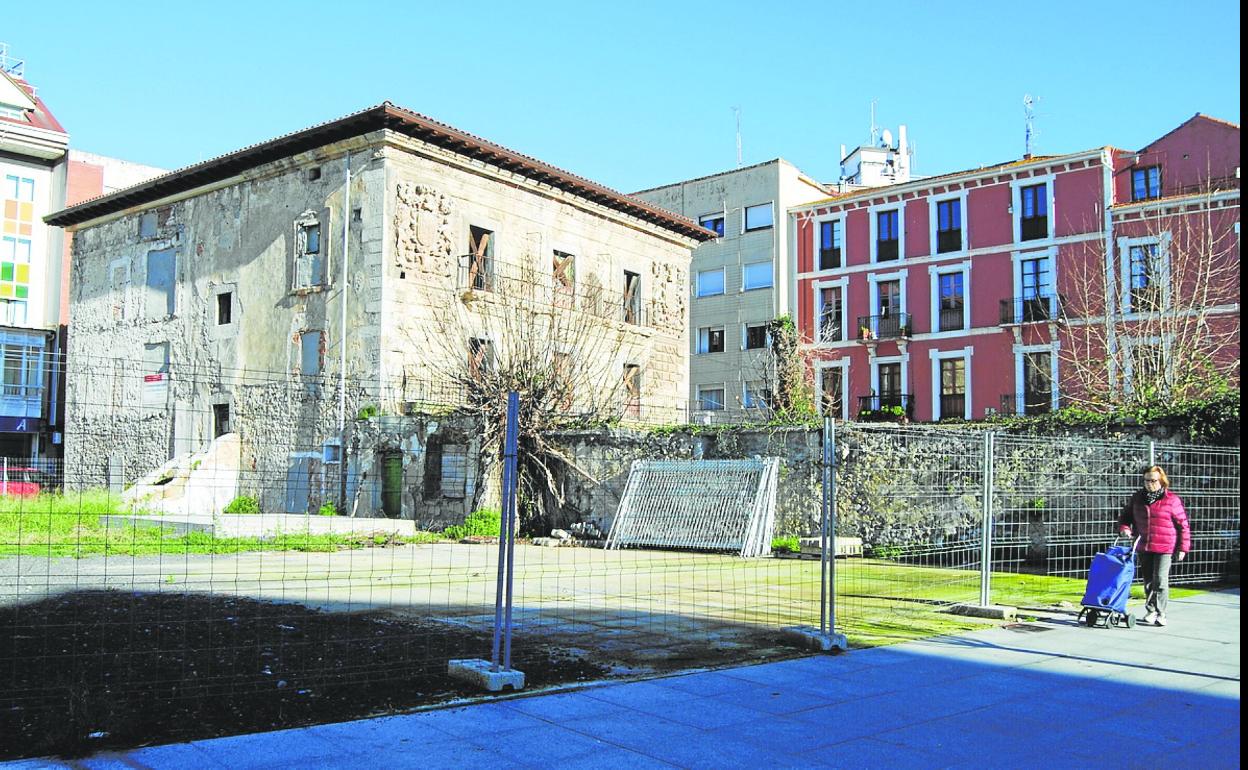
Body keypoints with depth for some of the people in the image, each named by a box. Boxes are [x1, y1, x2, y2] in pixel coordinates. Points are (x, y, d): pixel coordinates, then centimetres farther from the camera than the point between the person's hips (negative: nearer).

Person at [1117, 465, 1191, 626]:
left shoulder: (1172, 500, -4)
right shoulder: (1137, 498, 9)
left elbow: (1183, 524, -2)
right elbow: (1125, 515, 21)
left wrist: (1183, 547, -4)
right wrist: (1124, 527, -1)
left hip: (1164, 548, -4)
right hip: (1143, 548, 5)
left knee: (1160, 581, -7)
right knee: (1148, 581, 12)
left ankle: (1160, 614, 1)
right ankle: (1151, 611, 24)